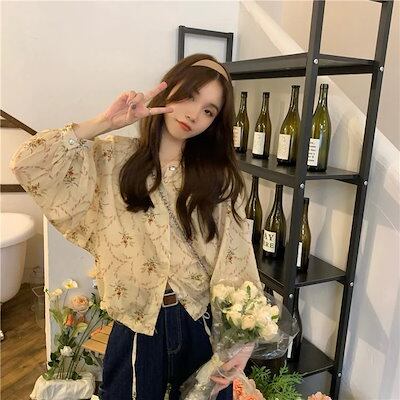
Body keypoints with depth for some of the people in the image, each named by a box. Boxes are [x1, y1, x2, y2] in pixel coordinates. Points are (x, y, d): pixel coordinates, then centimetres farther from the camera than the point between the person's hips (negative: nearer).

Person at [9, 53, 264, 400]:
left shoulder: (220, 179, -3)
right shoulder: (113, 159, -5)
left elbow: (237, 264, -6)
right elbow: (27, 163, -15)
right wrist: (106, 123, -15)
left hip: (204, 328, 1)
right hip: (136, 331, 0)